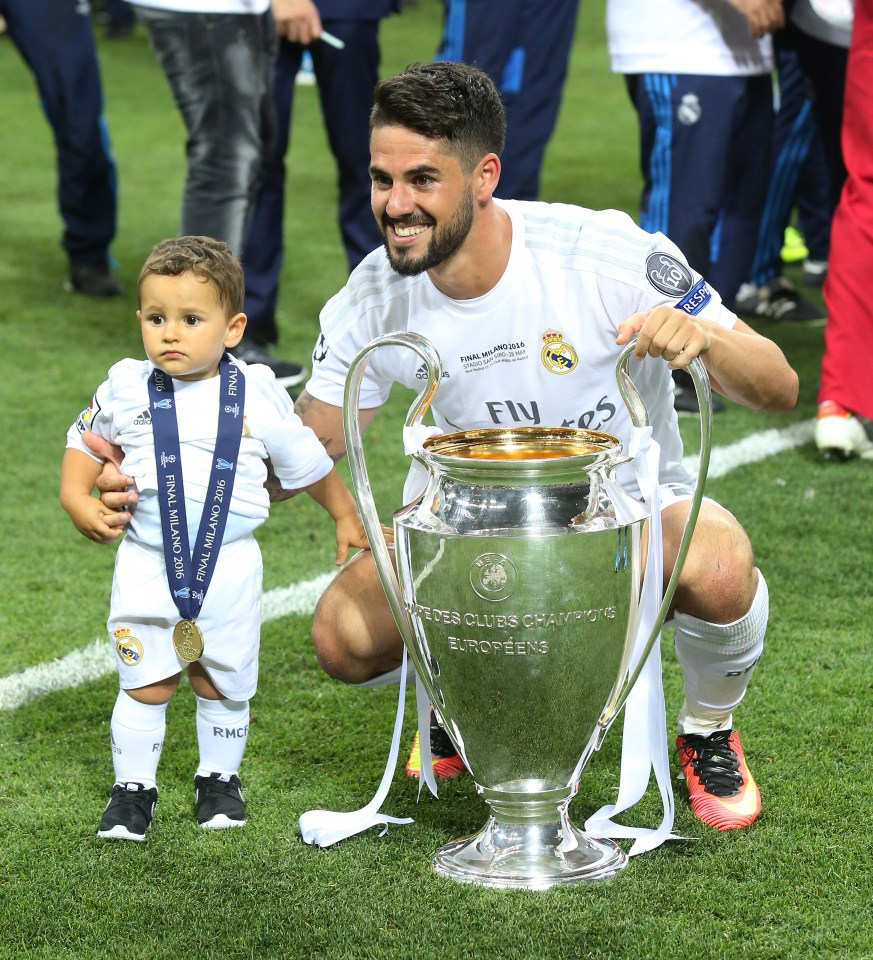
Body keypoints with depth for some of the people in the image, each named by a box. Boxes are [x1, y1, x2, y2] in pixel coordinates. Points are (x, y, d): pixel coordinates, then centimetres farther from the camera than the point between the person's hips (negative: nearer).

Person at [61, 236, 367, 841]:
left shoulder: (258, 395, -3)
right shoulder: (127, 389, -3)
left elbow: (308, 463, 10)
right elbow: (86, 443, 14)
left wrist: (347, 518, 17)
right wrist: (78, 500, -1)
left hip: (229, 568, 0)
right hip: (148, 564, 0)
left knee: (222, 681, 11)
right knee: (145, 683, 4)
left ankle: (220, 779, 30)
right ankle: (133, 790, 16)